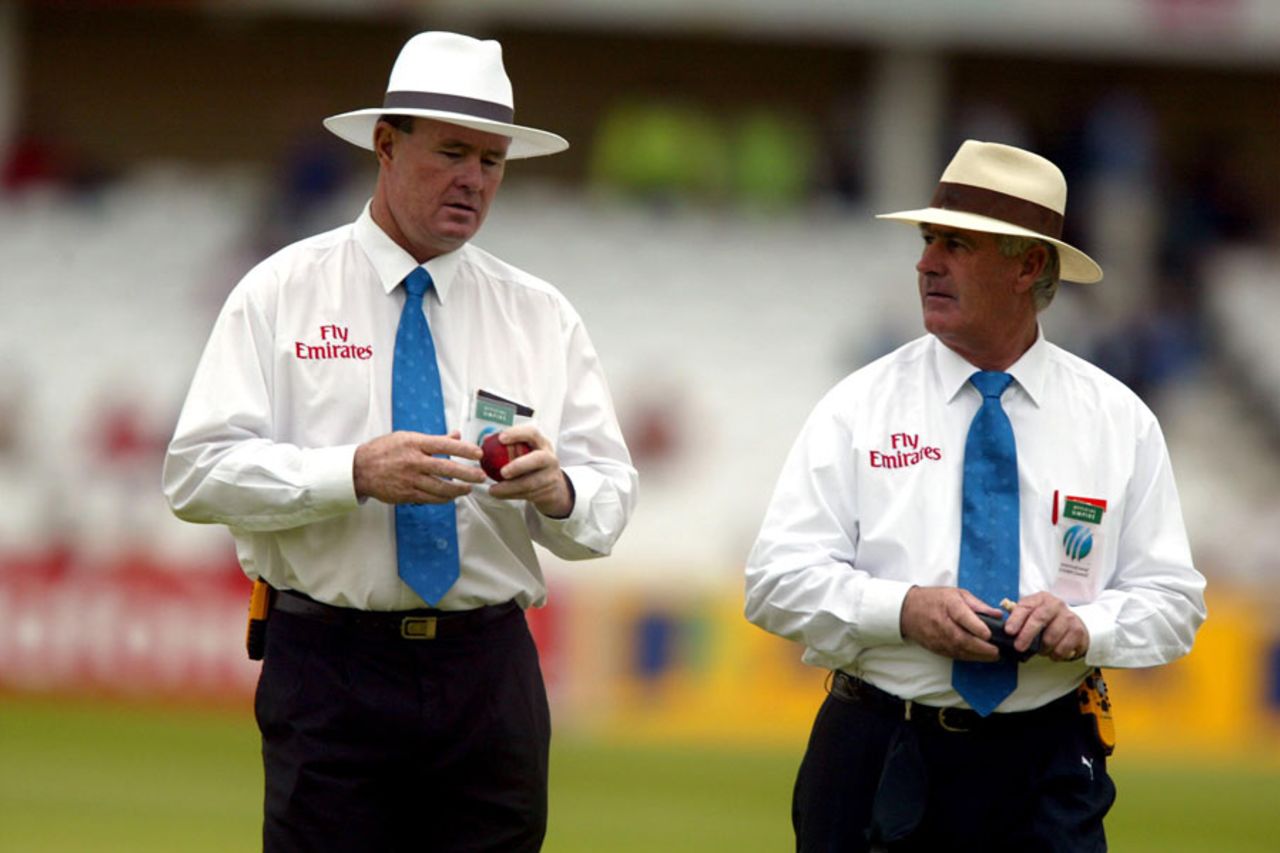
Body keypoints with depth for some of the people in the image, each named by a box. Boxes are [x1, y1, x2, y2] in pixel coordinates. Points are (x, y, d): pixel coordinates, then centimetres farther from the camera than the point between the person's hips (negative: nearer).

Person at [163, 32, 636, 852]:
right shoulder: (282, 293, 4)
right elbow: (199, 473, -6)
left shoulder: (541, 316, 12)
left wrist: (556, 489, -17)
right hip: (330, 667, -3)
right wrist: (357, 473, -20)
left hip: (490, 676, 3)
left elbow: (609, 501, 8)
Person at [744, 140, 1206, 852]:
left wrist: (1084, 626, -16)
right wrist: (904, 609, -18)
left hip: (1045, 776, 0)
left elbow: (1172, 604, 5)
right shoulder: (860, 408, 4)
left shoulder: (1119, 422, 6)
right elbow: (778, 579, -2)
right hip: (878, 760, 0)